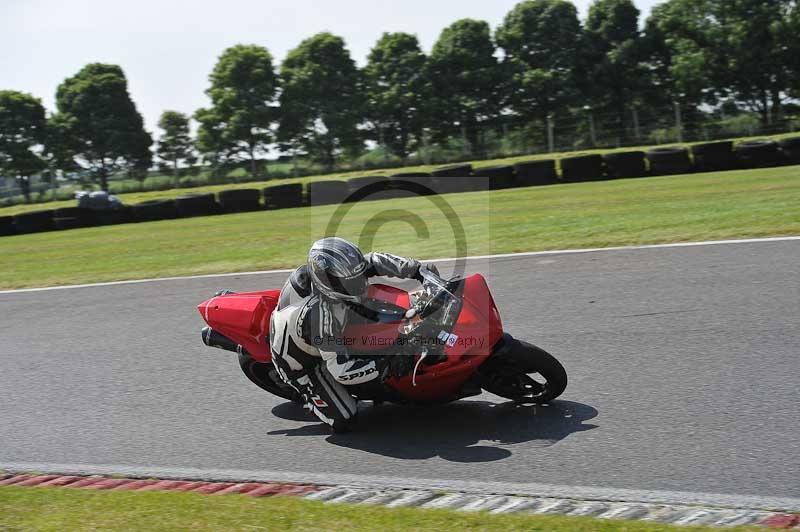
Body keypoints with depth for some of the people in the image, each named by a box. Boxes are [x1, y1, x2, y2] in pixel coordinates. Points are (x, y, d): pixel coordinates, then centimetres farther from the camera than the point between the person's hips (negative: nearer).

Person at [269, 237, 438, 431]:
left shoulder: (336, 271, -23)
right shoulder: (322, 316, -43)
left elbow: (373, 262, -8)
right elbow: (341, 370, -39)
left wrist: (417, 269, -16)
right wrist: (387, 366, -39)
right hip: (301, 363, -7)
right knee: (342, 420, -13)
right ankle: (307, 393, 12)